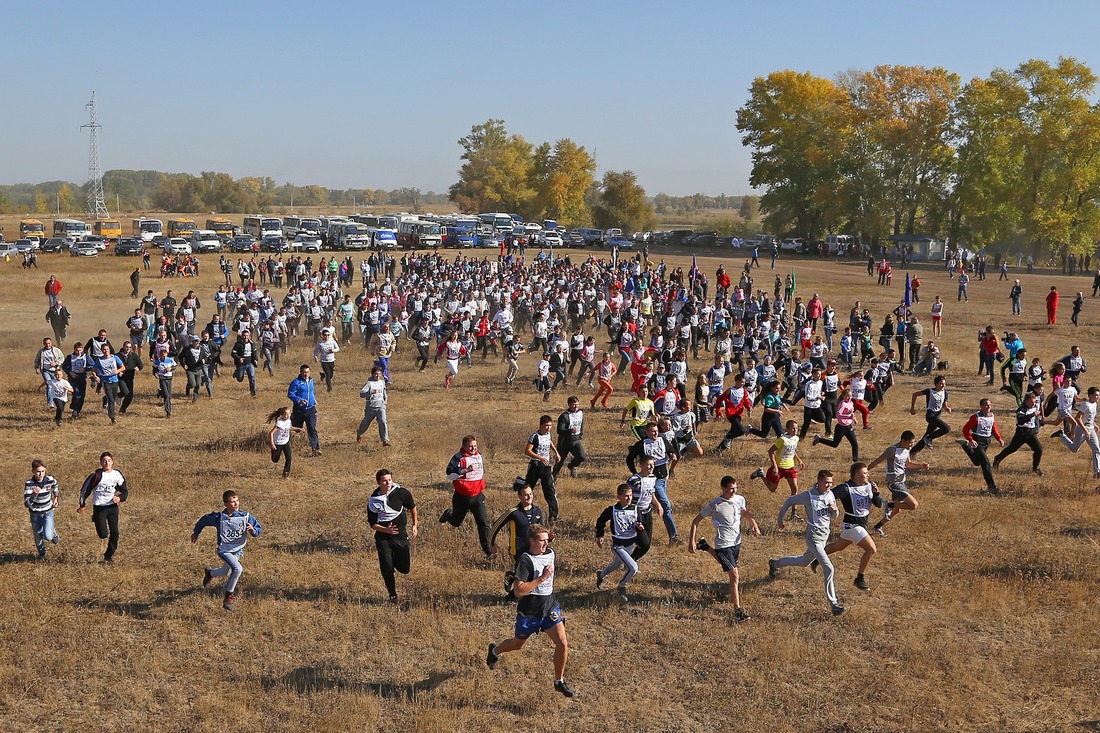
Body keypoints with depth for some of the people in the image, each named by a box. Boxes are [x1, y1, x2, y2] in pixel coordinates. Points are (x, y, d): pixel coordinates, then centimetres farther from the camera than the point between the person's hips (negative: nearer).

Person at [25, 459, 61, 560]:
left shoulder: (51, 480, -18)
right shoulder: (29, 484, -23)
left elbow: (56, 490, 9)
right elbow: (26, 504, -29)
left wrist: (56, 499, 21)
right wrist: (34, 495, -46)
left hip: (48, 512, 0)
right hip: (35, 514, 0)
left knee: (48, 536, -19)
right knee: (38, 539, 14)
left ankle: (53, 532, 18)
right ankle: (42, 554, 46)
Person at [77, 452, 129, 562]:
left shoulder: (117, 474, 0)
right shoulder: (97, 475, -13)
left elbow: (125, 490, 9)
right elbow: (85, 489, -3)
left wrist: (120, 498, -12)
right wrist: (82, 505, 2)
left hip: (112, 506, 4)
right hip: (99, 506, -4)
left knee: (114, 533, -1)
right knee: (103, 534, -10)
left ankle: (109, 555, 20)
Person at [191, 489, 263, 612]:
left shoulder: (245, 517, -13)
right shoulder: (219, 517, -18)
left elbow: (258, 529, -4)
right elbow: (204, 520, 1)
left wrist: (253, 530, -28)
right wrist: (196, 533, 16)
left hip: (238, 551, 5)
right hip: (224, 551, -5)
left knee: (226, 572, 25)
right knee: (237, 569, -26)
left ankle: (209, 573, 59)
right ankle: (229, 596, -8)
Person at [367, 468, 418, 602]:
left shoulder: (401, 492, -11)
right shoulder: (373, 501, -11)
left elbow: (412, 507, 9)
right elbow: (372, 524, -4)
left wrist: (415, 526, 8)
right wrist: (386, 530, -21)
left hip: (401, 535, 1)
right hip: (383, 537, -1)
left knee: (404, 569, 0)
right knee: (387, 568, -6)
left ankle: (398, 558, 36)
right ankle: (392, 595, 17)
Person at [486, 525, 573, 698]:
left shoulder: (550, 554, 0)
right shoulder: (525, 560, -22)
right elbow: (518, 591, -29)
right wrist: (542, 578, -30)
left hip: (550, 607, 5)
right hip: (529, 612, -4)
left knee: (563, 643, -10)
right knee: (518, 644, 18)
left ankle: (559, 681, 10)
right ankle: (494, 651, 51)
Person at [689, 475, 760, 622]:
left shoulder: (740, 499, -3)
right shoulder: (714, 505, -18)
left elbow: (745, 512, 21)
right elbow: (696, 521, -10)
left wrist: (754, 524, 5)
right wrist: (691, 541, -15)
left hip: (736, 542, 7)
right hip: (723, 544, -7)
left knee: (729, 567, 29)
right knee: (735, 574, -16)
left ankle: (706, 547, 49)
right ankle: (738, 611, -11)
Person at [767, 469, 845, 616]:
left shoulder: (830, 495, 1)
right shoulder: (809, 495, -18)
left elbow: (834, 517, 12)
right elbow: (789, 501, -3)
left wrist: (834, 510, -13)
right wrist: (780, 519, 4)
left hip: (825, 535, 8)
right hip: (814, 537, -8)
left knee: (804, 562, 26)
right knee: (829, 569, -16)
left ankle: (775, 563, 47)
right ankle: (833, 603, -10)